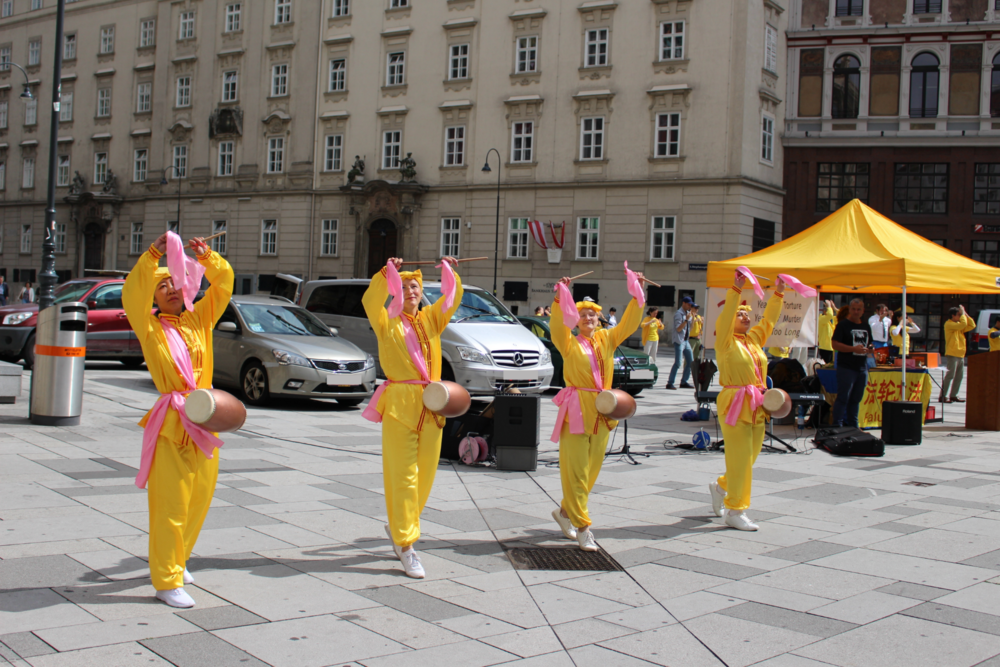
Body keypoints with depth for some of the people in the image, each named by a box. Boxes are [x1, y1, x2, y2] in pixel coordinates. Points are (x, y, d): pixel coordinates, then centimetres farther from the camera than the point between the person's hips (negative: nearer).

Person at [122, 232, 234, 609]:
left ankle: (175, 561, 32)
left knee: (198, 501, 13)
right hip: (170, 425, -5)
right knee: (170, 505, -5)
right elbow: (132, 294, -16)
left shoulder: (199, 320, 12)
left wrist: (207, 257, -5)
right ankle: (166, 581, 2)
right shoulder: (150, 327, 1)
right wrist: (152, 256, -22)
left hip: (204, 422, 5)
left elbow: (224, 284, 9)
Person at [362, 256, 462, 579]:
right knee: (402, 476, -5)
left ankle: (398, 528, 31)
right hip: (399, 404, -4)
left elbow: (453, 299, 10)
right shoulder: (387, 321, 4)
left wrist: (450, 272, -2)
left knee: (425, 474, 10)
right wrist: (387, 272, -20)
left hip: (431, 406, 5)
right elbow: (371, 300, -13)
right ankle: (405, 546, -1)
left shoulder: (431, 319, 15)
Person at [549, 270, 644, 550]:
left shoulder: (606, 339, 11)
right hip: (576, 409, -5)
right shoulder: (569, 343, -1)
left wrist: (638, 294, -3)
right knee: (575, 470, -6)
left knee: (592, 469, 12)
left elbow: (629, 323, 6)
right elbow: (558, 325, -18)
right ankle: (582, 527, -2)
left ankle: (564, 511, 30)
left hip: (601, 411, 5)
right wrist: (560, 297, -29)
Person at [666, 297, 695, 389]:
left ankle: (684, 382, 16)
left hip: (686, 341, 9)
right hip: (679, 341, -9)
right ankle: (670, 383, -9)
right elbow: (678, 329, -18)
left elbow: (690, 328, 18)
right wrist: (686, 320, -22)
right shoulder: (678, 314, -11)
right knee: (677, 363, -13)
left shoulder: (687, 313, 15)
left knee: (691, 362, 9)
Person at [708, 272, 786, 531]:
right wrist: (736, 290, -23)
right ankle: (735, 512, 3)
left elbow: (769, 320, 21)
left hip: (756, 406, 7)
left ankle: (721, 486, 36)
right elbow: (725, 317, -17)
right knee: (739, 459, -6)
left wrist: (778, 293, 16)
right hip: (735, 403, -7)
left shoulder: (754, 339, 16)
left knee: (749, 458, 11)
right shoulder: (726, 342, -3)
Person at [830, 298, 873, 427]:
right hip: (846, 367, -6)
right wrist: (853, 349, -21)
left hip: (862, 368, 6)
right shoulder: (843, 325, -3)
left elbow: (869, 345, 25)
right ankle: (837, 425, -2)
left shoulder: (866, 327, 16)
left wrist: (870, 349, 0)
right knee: (843, 397, -6)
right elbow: (835, 344, -12)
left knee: (856, 399, 11)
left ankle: (853, 426, 19)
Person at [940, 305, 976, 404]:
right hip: (952, 354, -9)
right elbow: (963, 324, -22)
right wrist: (962, 313, -9)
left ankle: (953, 396, 16)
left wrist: (965, 314, 9)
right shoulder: (949, 324, -9)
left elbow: (972, 325, 15)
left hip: (960, 355, 9)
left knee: (959, 375, 10)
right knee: (950, 375, -12)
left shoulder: (958, 324, 20)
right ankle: (942, 396, -12)